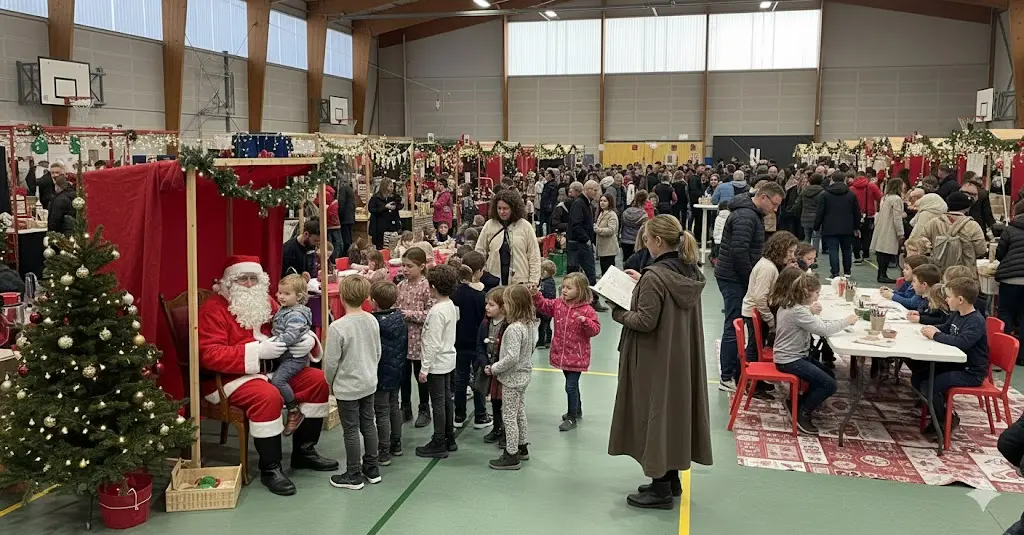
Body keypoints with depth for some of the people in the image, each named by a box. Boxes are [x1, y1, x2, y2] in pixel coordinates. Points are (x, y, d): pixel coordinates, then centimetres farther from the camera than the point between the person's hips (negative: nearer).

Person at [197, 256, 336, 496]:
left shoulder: (265, 302, 10)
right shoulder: (214, 308, -11)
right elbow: (209, 355, -22)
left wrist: (307, 341, -7)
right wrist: (257, 351, -29)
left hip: (271, 369, 8)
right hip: (229, 378, -8)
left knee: (317, 380, -3)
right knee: (268, 396, -35)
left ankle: (304, 451, 9)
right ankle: (269, 468, -18)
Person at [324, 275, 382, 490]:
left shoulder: (337, 327, -23)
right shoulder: (372, 321, -4)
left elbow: (331, 362, -17)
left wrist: (330, 382, 1)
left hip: (347, 387, -6)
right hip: (369, 383, 6)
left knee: (351, 430, 6)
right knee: (369, 424, 17)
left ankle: (354, 475, 18)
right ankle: (372, 468, 29)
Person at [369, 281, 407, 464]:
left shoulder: (375, 323, -24)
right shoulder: (400, 318, -1)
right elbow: (405, 345, 10)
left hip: (381, 375, -8)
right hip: (397, 372, 8)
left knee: (382, 413, 1)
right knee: (394, 407, 20)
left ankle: (384, 453, 7)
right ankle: (396, 445, 32)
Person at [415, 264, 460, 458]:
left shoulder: (437, 311, -23)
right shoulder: (450, 305, 4)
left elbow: (433, 344, -24)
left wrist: (425, 368, -18)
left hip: (437, 363, -9)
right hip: (449, 360, 9)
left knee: (438, 403, 0)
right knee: (447, 399, 17)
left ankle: (439, 444, 9)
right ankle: (449, 438, 28)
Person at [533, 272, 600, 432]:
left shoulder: (587, 310, -15)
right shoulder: (558, 304, 2)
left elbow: (595, 329, -16)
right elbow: (543, 306, 4)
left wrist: (585, 321, -33)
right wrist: (536, 295, -13)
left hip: (576, 356, -6)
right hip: (561, 354, 6)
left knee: (571, 386, -4)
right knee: (572, 384, 22)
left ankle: (572, 417, 10)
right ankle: (577, 410, 40)